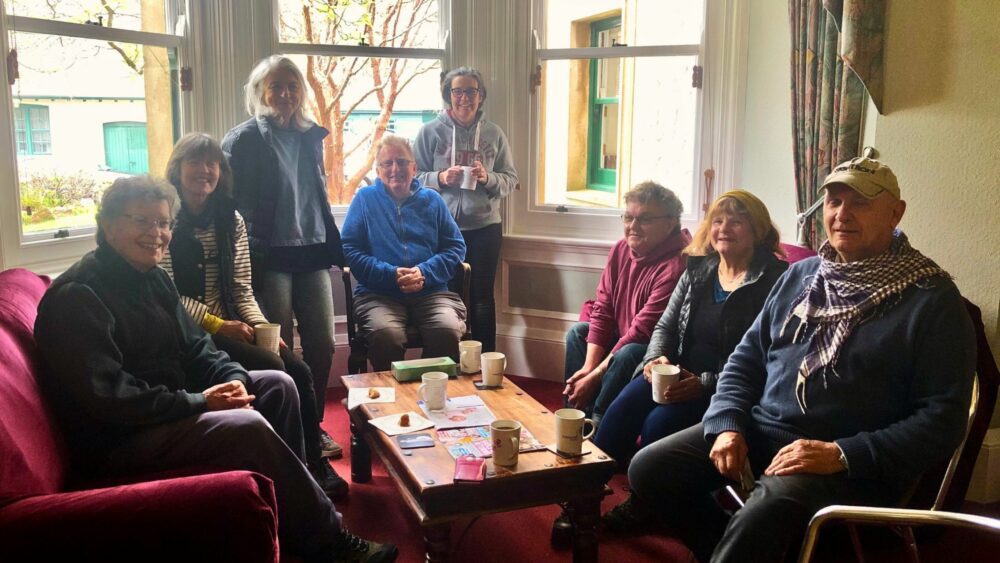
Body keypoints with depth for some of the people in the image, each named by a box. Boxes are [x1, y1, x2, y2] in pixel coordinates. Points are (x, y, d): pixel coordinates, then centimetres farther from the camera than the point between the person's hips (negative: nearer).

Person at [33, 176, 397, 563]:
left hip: (167, 405, 10)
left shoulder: (152, 277, 10)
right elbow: (108, 397, -26)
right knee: (247, 426, -27)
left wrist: (232, 378, -8)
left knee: (277, 385, 3)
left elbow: (194, 346, 13)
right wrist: (197, 403, -25)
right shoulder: (76, 297, -19)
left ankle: (295, 523, 6)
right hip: (115, 439, -10)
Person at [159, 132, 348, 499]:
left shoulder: (231, 221, 12)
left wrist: (260, 326, -8)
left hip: (232, 327, 6)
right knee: (273, 369, -24)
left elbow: (242, 289, 10)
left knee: (299, 371, -15)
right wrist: (217, 325, -17)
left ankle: (314, 463, -2)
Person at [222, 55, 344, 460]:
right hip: (270, 257, -5)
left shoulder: (310, 136, 14)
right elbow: (232, 200, -7)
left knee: (322, 343, 7)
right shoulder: (244, 139, -3)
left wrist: (333, 247, 17)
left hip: (311, 254, 6)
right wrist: (248, 257, -13)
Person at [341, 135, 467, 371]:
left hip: (431, 291, 2)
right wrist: (391, 274, -11)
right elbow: (350, 249, 3)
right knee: (386, 336, -34)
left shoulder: (432, 199, 18)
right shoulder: (365, 199, 13)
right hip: (379, 294, -1)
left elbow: (456, 247, 12)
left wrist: (424, 272, -7)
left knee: (448, 331, -30)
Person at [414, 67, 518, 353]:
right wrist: (440, 178, -17)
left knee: (482, 299, 7)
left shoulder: (493, 133, 5)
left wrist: (487, 178, -14)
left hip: (485, 225, 1)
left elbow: (511, 179, 5)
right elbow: (414, 178, 0)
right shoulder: (430, 132, 0)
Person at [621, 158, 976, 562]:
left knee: (767, 510, -37)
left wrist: (842, 455, -21)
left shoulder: (933, 301, -5)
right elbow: (746, 359, 16)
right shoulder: (799, 275, 13)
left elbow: (942, 420, -10)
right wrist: (727, 425, -2)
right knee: (648, 469, -9)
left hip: (854, 462, -6)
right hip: (761, 429, 6)